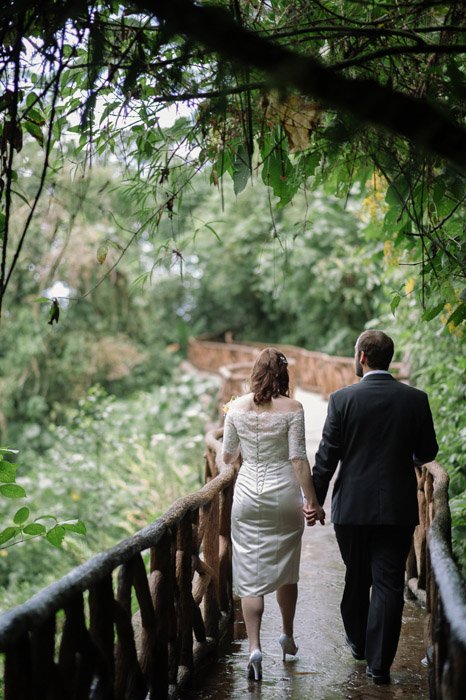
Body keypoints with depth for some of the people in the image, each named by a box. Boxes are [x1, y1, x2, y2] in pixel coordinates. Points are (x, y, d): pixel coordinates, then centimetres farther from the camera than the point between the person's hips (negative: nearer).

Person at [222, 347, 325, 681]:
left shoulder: (237, 407, -1)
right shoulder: (292, 408, -8)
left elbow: (227, 456, 8)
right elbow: (298, 459, -12)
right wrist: (312, 502, -7)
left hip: (248, 495, 1)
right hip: (284, 495, -1)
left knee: (250, 575, 3)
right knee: (286, 569, 17)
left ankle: (255, 648, -9)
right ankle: (288, 637, 32)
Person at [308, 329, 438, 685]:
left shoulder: (343, 399, -9)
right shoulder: (415, 399, -4)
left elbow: (327, 456, -7)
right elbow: (428, 452, 4)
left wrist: (315, 500, 2)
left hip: (352, 506, 0)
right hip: (399, 508, 0)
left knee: (356, 578, 19)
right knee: (389, 585, 5)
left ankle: (358, 642, 37)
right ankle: (379, 663, 6)